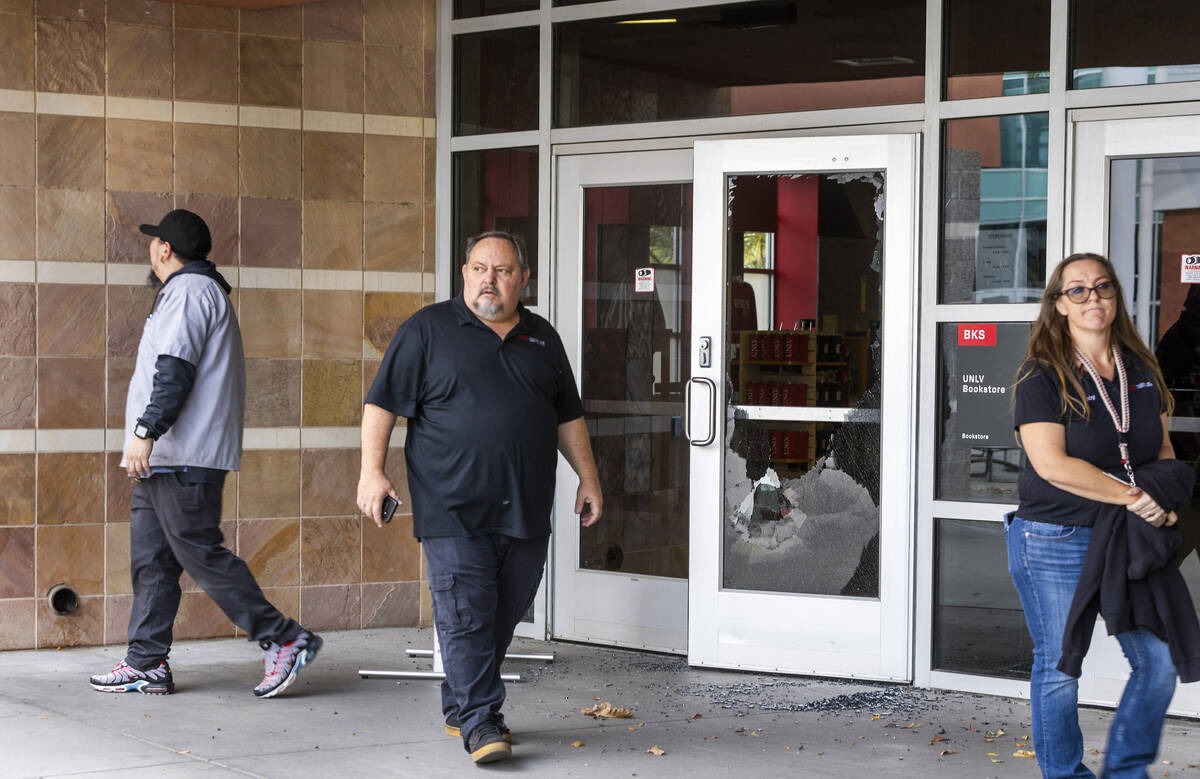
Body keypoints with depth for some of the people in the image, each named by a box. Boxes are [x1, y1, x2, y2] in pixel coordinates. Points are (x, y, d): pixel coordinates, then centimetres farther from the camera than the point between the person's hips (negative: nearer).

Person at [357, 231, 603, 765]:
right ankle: (480, 723, -6)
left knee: (503, 616, 9)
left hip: (525, 512, 5)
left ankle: (460, 708, 24)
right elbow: (382, 403, -1)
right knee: (466, 615, -10)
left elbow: (568, 418, 23)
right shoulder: (427, 330, 2)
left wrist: (588, 478, 17)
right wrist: (372, 470, -10)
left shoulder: (542, 339, 16)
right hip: (453, 508, -5)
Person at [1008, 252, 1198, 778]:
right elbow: (1052, 464, -17)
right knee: (1059, 669, 4)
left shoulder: (1141, 371, 10)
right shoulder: (1041, 378, -7)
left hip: (1130, 538, 5)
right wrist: (1134, 497, -17)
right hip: (1055, 541, -5)